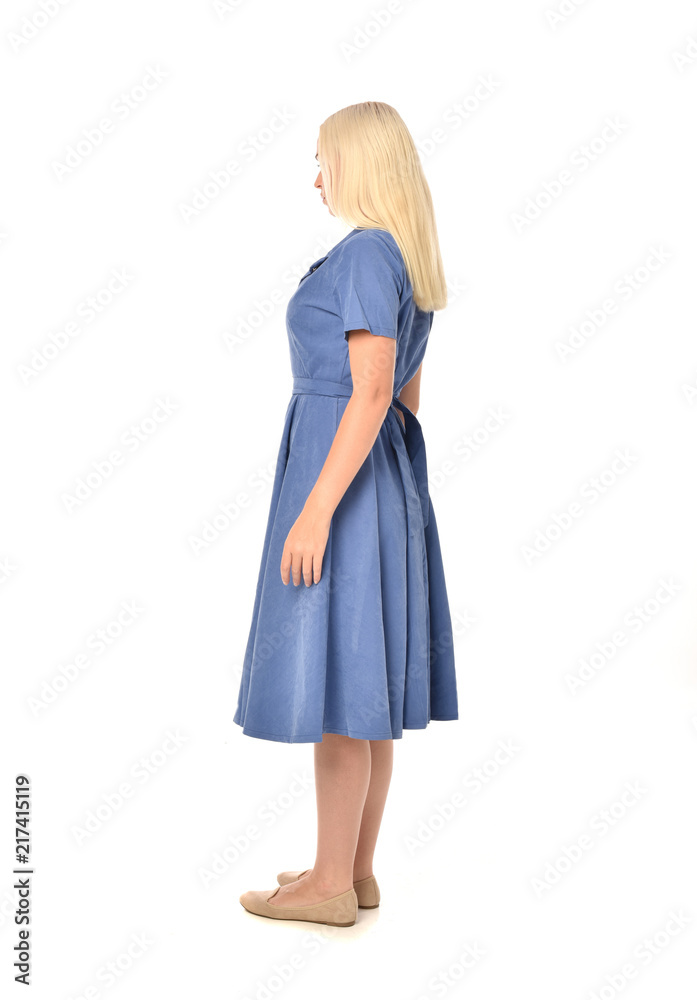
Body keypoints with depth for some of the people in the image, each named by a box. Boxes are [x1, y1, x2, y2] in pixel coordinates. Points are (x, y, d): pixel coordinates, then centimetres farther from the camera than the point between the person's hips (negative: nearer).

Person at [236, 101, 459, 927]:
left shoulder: (366, 253, -14)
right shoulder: (407, 260, 15)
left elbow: (373, 391, -21)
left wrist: (315, 510, -22)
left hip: (339, 471, -10)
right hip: (384, 473, 10)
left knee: (331, 681, -3)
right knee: (365, 682, 11)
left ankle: (331, 884, 9)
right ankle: (356, 869, 21)